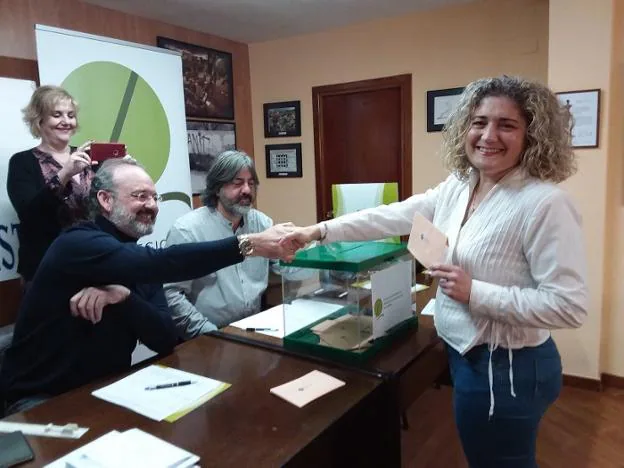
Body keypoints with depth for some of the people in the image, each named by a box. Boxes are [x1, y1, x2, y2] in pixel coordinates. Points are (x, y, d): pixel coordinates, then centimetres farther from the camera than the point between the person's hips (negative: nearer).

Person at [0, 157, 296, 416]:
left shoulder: (138, 261, 2)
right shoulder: (77, 244, -19)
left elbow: (166, 340, -8)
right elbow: (159, 263, -37)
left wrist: (123, 297, -25)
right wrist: (248, 244, -39)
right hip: (41, 399, -6)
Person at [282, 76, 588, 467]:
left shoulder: (545, 203, -22)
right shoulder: (456, 188, 1)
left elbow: (570, 306, -24)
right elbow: (391, 217, 2)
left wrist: (474, 293, -25)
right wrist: (321, 230, -2)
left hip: (509, 368, -7)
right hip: (467, 354, 8)